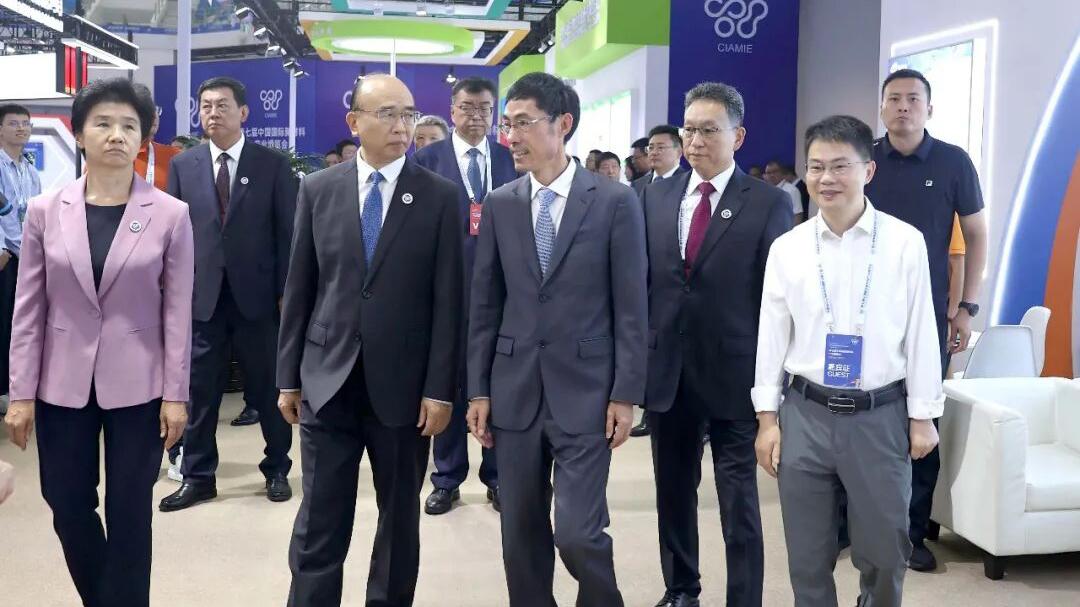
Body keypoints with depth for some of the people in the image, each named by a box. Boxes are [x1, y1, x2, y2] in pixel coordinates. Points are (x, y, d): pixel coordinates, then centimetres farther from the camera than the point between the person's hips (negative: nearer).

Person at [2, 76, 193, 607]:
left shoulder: (170, 214, -5)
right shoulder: (45, 211, 0)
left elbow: (177, 312, -3)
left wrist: (175, 393, -5)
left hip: (137, 386, -2)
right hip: (63, 385, 2)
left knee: (129, 514, 6)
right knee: (68, 507, 11)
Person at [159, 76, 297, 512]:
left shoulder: (273, 165, 0)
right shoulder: (182, 166, 7)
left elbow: (288, 232, -2)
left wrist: (287, 292, -6)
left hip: (257, 295, -2)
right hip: (201, 296, 2)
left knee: (269, 389, 9)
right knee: (198, 390, 7)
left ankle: (277, 469, 24)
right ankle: (197, 477, 19)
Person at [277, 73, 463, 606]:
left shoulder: (439, 196, -2)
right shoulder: (317, 189, 4)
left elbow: (447, 300, -5)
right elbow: (299, 291, 6)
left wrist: (440, 388, -9)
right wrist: (289, 376, 4)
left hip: (403, 385, -1)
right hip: (329, 381, 1)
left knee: (400, 517, 13)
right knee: (319, 523, 5)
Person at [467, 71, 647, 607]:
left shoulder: (615, 201, -4)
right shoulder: (499, 205, 6)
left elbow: (631, 307, -5)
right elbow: (484, 305, 8)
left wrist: (626, 394, -8)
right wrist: (478, 389, 5)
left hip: (584, 392, -3)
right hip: (515, 391, 4)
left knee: (578, 534, -5)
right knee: (521, 536, 11)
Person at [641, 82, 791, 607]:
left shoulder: (769, 203, -5)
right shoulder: (655, 196, 7)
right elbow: (640, 280, 8)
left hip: (733, 375, -4)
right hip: (667, 370, 4)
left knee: (739, 502, 3)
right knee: (673, 491, 17)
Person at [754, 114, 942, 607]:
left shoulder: (905, 243, -4)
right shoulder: (786, 248, 0)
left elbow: (920, 332, 0)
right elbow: (771, 336, 4)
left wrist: (922, 415, 2)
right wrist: (767, 418, 4)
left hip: (880, 415, -1)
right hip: (805, 413, 1)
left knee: (884, 552, 11)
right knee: (807, 556, 10)